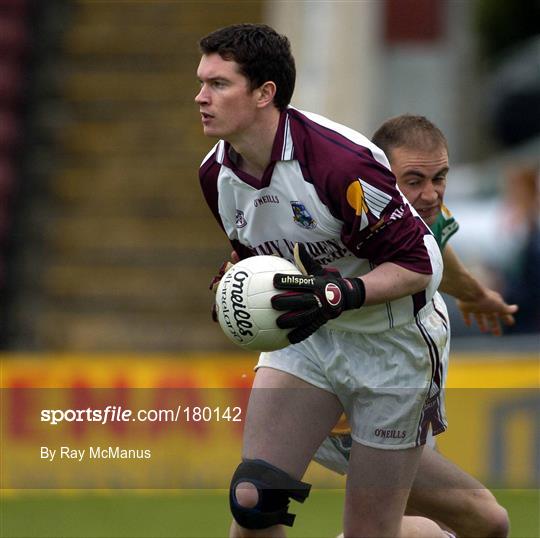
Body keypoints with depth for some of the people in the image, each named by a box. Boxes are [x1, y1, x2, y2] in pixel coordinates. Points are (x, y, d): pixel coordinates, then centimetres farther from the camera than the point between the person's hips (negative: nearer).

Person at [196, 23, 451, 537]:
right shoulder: (216, 172, -5)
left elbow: (418, 263, -22)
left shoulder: (340, 161, -28)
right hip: (307, 338, 6)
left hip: (394, 344, -6)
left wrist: (341, 294, -35)